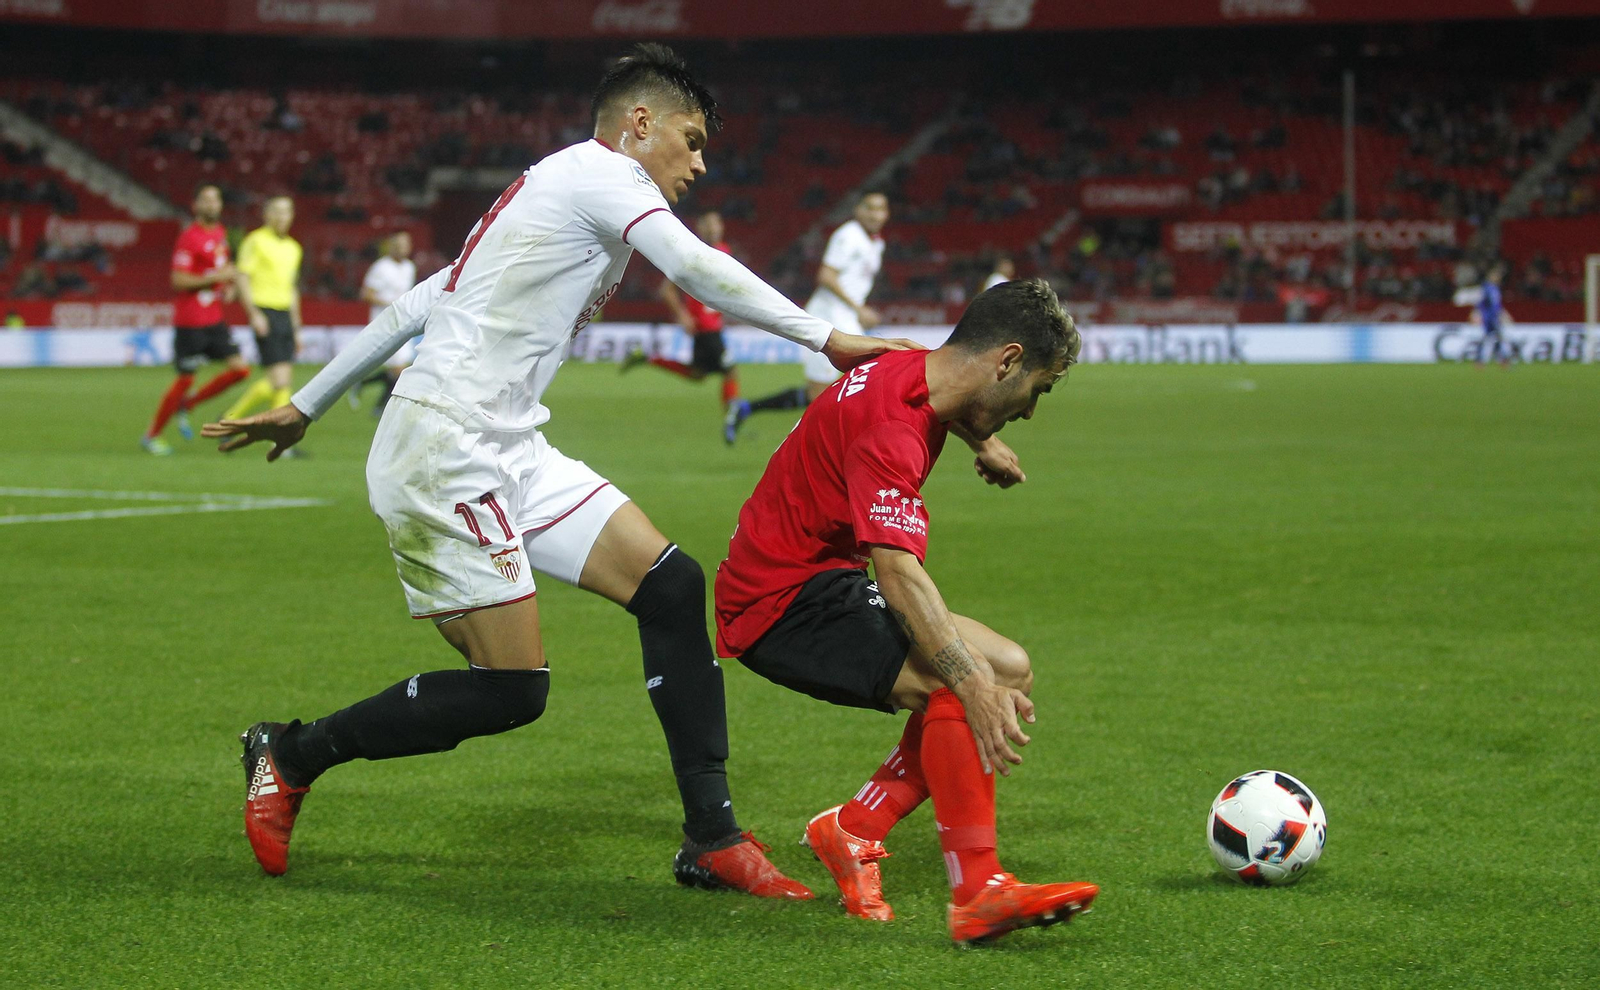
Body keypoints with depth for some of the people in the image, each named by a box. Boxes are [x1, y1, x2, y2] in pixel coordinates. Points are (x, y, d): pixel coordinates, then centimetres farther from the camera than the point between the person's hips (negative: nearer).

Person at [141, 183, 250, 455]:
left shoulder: (220, 233, 12)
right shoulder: (189, 237, -14)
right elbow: (178, 281, -19)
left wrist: (230, 284, 7)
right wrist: (217, 277, -22)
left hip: (215, 318, 8)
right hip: (191, 322, -8)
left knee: (240, 369, -2)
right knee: (185, 379, -3)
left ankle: (186, 405, 15)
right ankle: (151, 435, 14)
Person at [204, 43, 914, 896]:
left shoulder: (544, 196, 22)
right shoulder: (599, 171, -6)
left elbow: (414, 306, 24)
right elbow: (695, 269, -21)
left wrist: (305, 408, 27)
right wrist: (826, 338, -20)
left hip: (508, 455, 10)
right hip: (443, 453, -10)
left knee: (670, 584, -1)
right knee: (512, 689, -12)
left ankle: (711, 840, 2)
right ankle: (291, 755, 7)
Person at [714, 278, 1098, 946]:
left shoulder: (915, 372, 6)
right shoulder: (889, 426, -25)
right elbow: (899, 571, -37)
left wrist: (982, 442, 44)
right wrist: (974, 685, -44)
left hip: (821, 581, 11)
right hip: (779, 602, -11)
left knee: (1009, 672, 3)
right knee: (962, 678, -28)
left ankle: (852, 829, 5)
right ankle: (977, 894, -28)